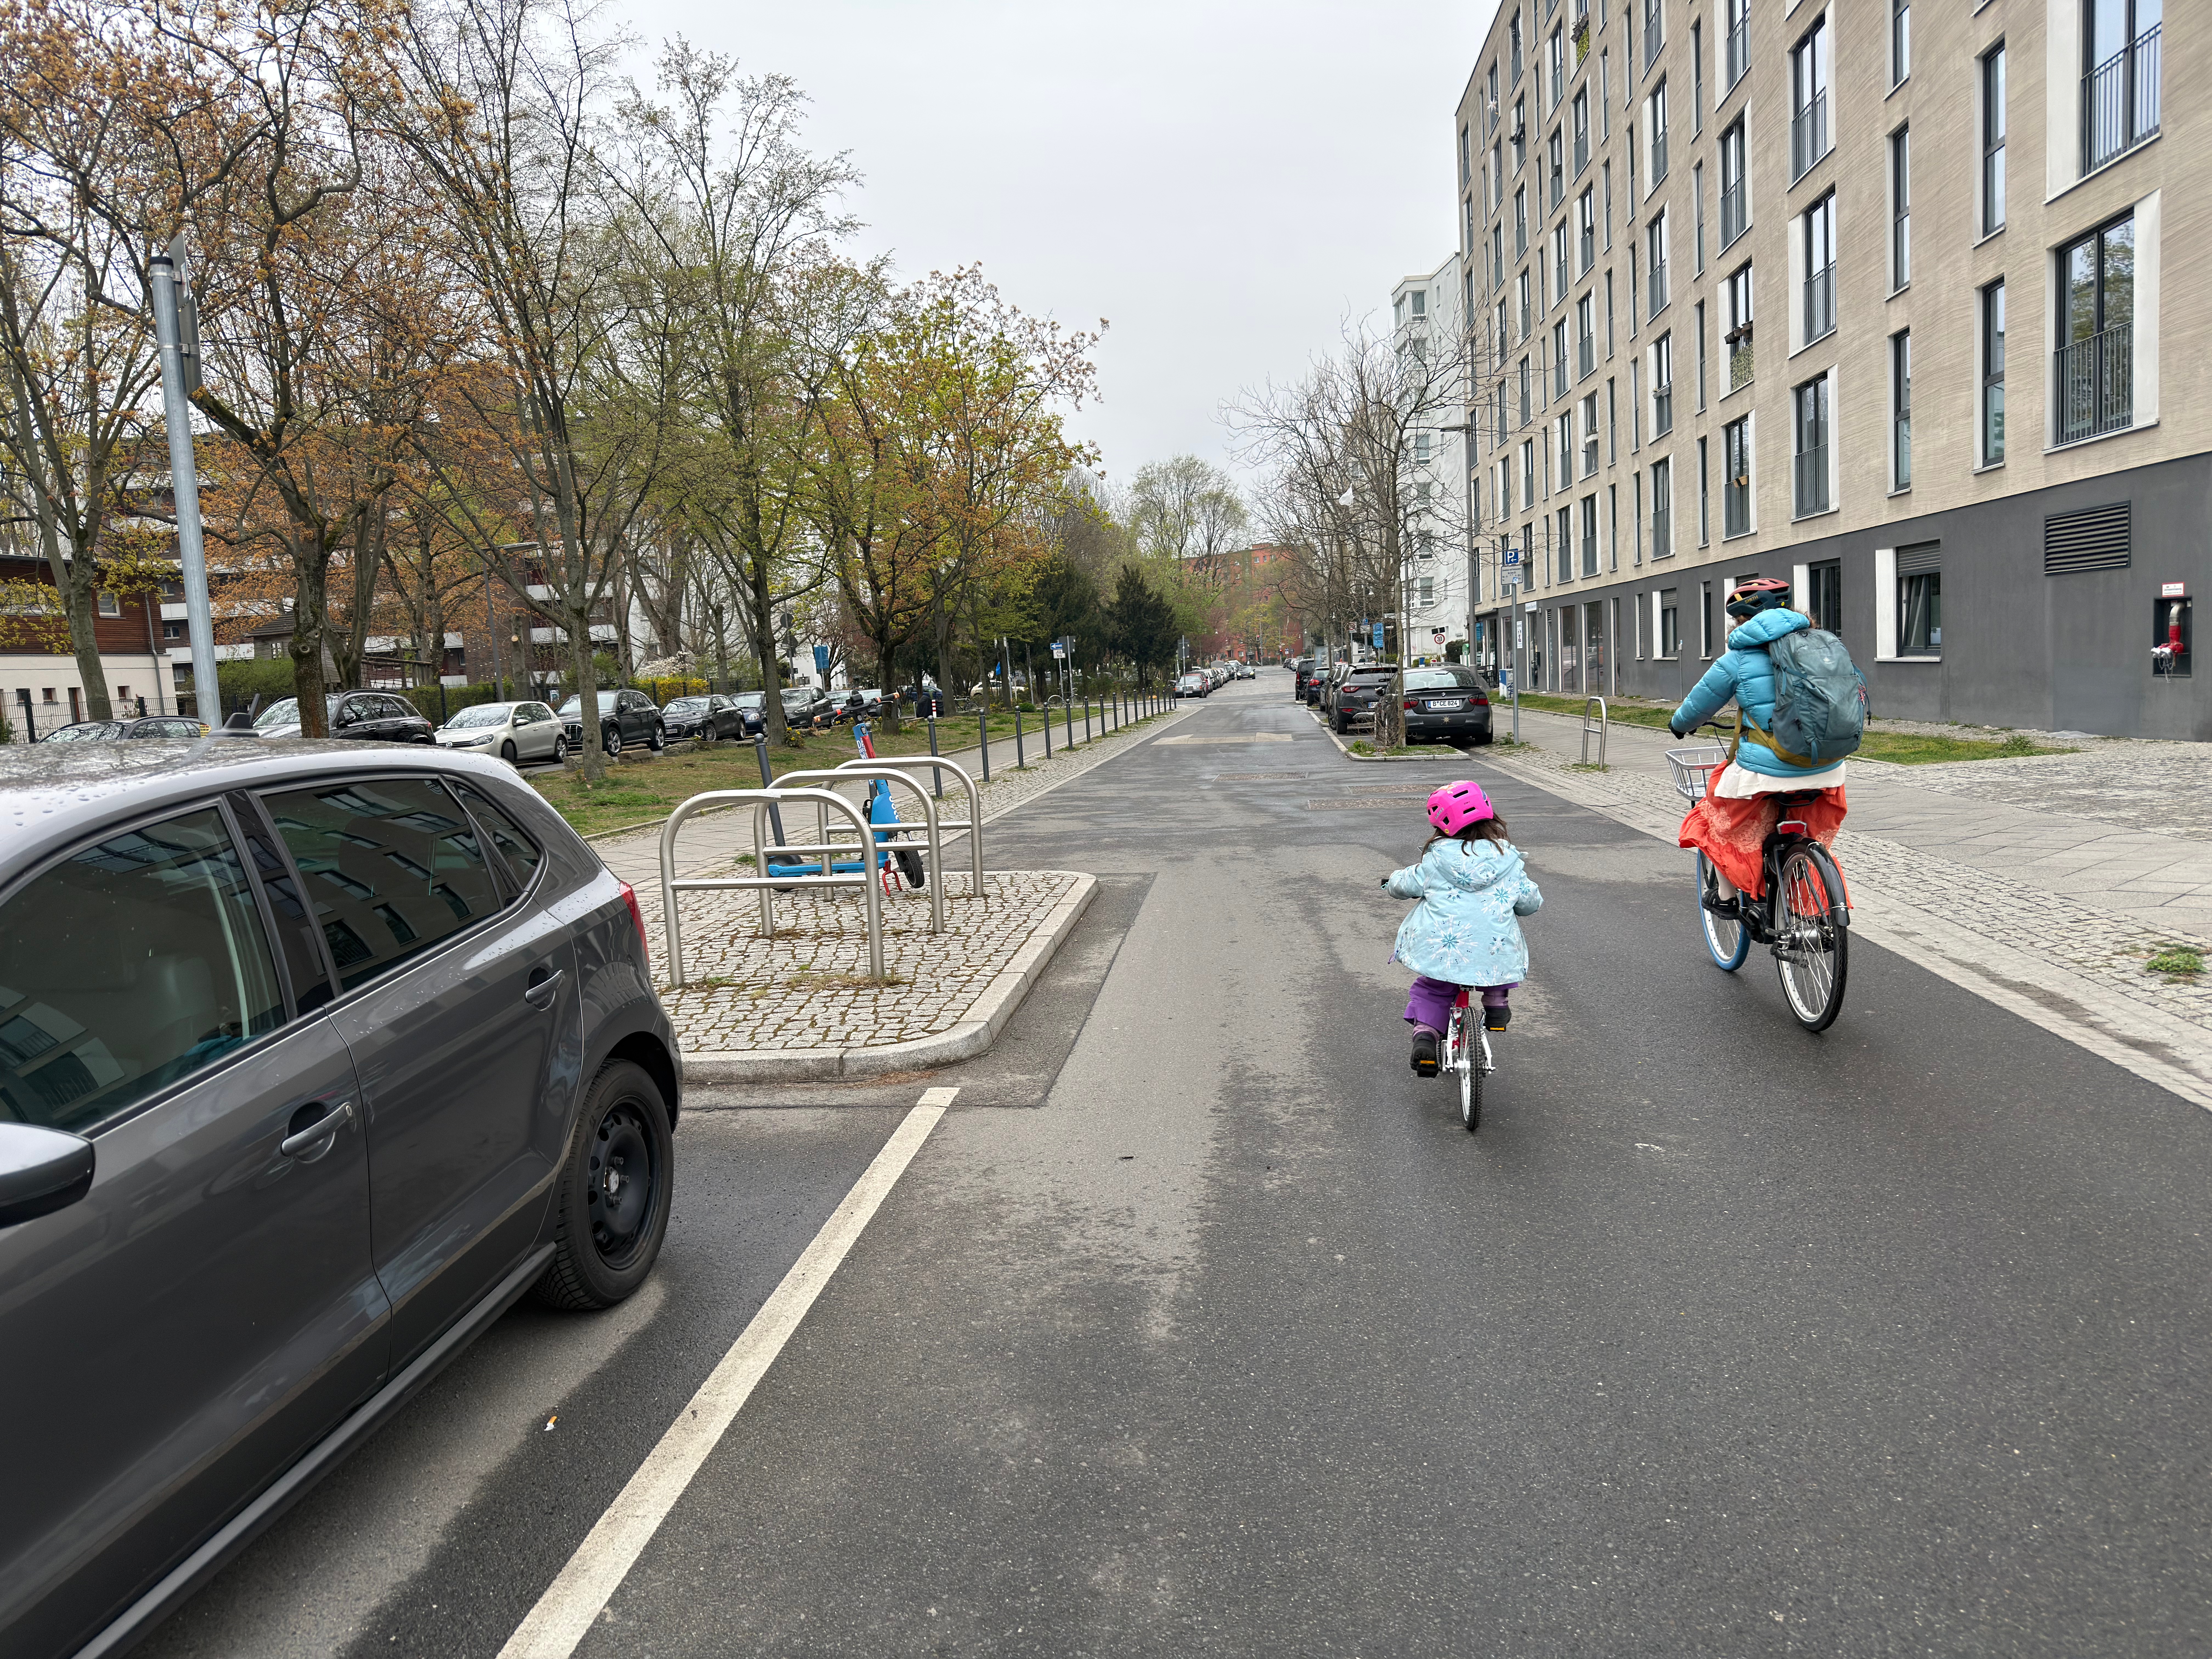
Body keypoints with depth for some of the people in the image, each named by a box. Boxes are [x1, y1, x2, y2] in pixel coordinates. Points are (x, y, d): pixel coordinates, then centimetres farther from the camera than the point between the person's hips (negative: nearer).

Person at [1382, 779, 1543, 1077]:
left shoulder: (1436, 858, 1)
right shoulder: (1508, 859, 4)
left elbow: (1407, 886, 10)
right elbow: (1529, 902, 10)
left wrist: (1394, 879, 33)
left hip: (1439, 949, 0)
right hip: (1493, 951, 0)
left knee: (1430, 991, 22)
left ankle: (1424, 1035, 2)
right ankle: (1496, 1002, 19)